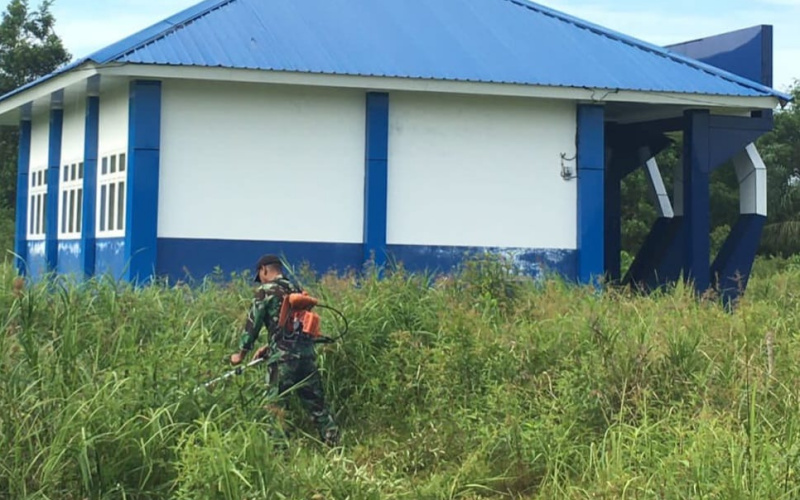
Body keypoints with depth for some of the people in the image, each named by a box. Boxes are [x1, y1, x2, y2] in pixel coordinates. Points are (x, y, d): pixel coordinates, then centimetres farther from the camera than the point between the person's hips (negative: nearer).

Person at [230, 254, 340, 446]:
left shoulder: (265, 291, -1)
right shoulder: (295, 290, 20)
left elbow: (253, 324, -1)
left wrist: (241, 354, 10)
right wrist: (268, 347, 30)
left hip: (284, 357, -6)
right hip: (307, 353, 6)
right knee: (316, 402, 11)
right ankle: (333, 442, 8)